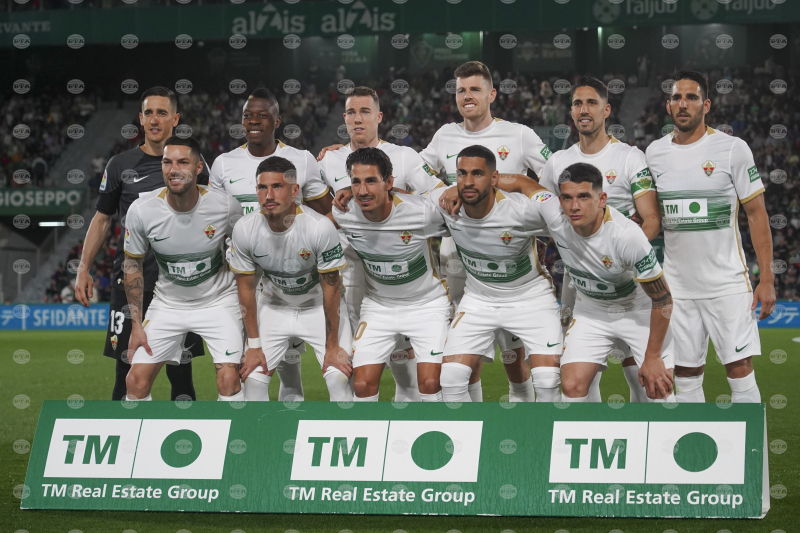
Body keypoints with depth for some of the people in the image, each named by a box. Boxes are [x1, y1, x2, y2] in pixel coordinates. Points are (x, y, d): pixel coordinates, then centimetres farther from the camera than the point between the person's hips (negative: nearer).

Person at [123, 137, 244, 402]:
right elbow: (133, 264, -1)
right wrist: (136, 324, -2)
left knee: (229, 380, -17)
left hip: (218, 301, -2)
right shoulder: (141, 210, -17)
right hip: (168, 303, 2)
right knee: (136, 380, -5)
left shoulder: (225, 206, -18)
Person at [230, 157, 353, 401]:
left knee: (339, 378, -14)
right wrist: (254, 345, -5)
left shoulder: (320, 227, -30)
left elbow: (330, 289, -19)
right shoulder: (244, 230, -22)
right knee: (253, 378, -7)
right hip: (273, 306, 2)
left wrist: (332, 347, -13)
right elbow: (246, 288, -8)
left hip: (318, 307, -2)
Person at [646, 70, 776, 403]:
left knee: (740, 371, -7)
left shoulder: (732, 149, -4)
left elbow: (756, 213, -3)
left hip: (728, 284, -4)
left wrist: (766, 279, -8)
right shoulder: (655, 153, 7)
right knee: (686, 377, 5)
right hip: (677, 286, 4)